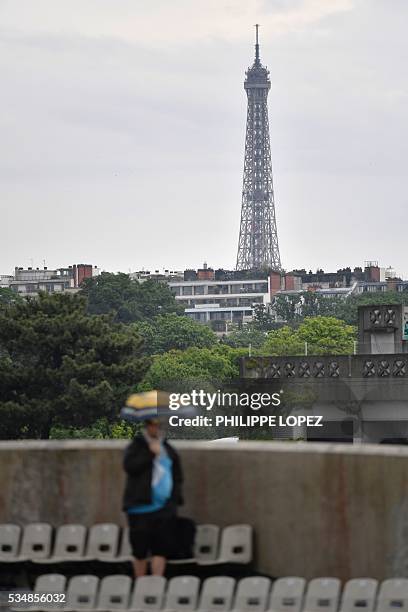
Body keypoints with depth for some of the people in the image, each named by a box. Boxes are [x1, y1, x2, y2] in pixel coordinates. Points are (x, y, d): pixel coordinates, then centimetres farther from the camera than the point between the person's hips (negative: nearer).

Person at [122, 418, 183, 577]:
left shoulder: (168, 450, 15)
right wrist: (150, 454, -13)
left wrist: (175, 498, 8)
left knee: (160, 547, -5)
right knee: (140, 548, 1)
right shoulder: (136, 446, 4)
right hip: (140, 505, -3)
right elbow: (129, 466, -14)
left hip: (164, 508, 3)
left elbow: (178, 477, 20)